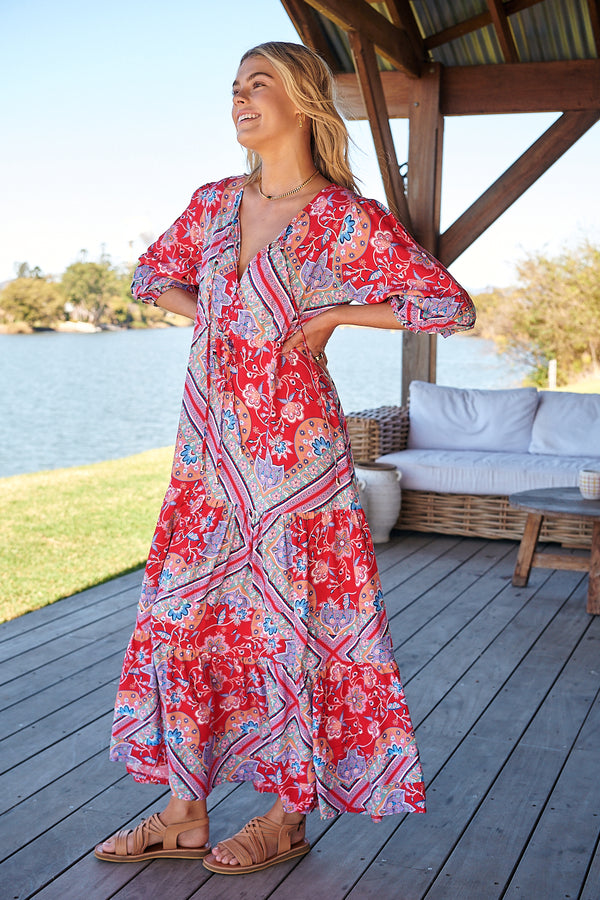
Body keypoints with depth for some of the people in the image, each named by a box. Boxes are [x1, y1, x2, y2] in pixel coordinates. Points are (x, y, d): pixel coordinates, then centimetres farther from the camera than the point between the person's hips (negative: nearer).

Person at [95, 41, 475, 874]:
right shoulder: (214, 203, 10)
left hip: (294, 446, -6)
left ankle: (290, 813, 19)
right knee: (183, 613, 7)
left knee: (291, 617, 2)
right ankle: (184, 812, 20)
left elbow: (452, 305, -5)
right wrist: (216, 318, 8)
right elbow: (153, 274, 26)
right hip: (209, 451, 6)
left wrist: (334, 313, -8)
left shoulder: (347, 217, -6)